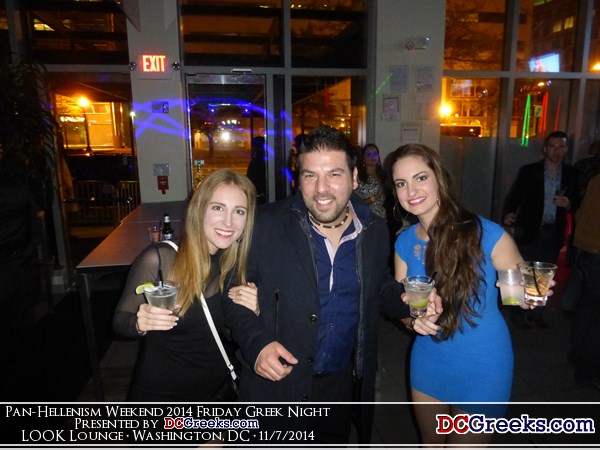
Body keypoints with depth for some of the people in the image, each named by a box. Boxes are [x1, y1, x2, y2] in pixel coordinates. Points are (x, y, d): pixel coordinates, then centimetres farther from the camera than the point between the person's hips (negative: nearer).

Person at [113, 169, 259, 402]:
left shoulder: (239, 265, -10)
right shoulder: (158, 259, -22)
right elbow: (119, 320, -11)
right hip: (158, 392, -3)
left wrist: (251, 313, -19)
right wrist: (139, 323, -32)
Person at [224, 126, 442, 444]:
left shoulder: (374, 231, -5)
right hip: (276, 385, -3)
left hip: (342, 383, 4)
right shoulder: (265, 226, -17)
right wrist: (255, 342, -23)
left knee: (335, 442, 26)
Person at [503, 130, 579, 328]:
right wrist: (509, 213, -22)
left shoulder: (571, 174, 3)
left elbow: (577, 201, 9)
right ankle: (517, 313, 21)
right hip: (529, 231, -3)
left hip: (553, 234, 3)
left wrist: (568, 203, -14)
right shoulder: (528, 171, -5)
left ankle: (536, 312, 30)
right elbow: (513, 197, -3)